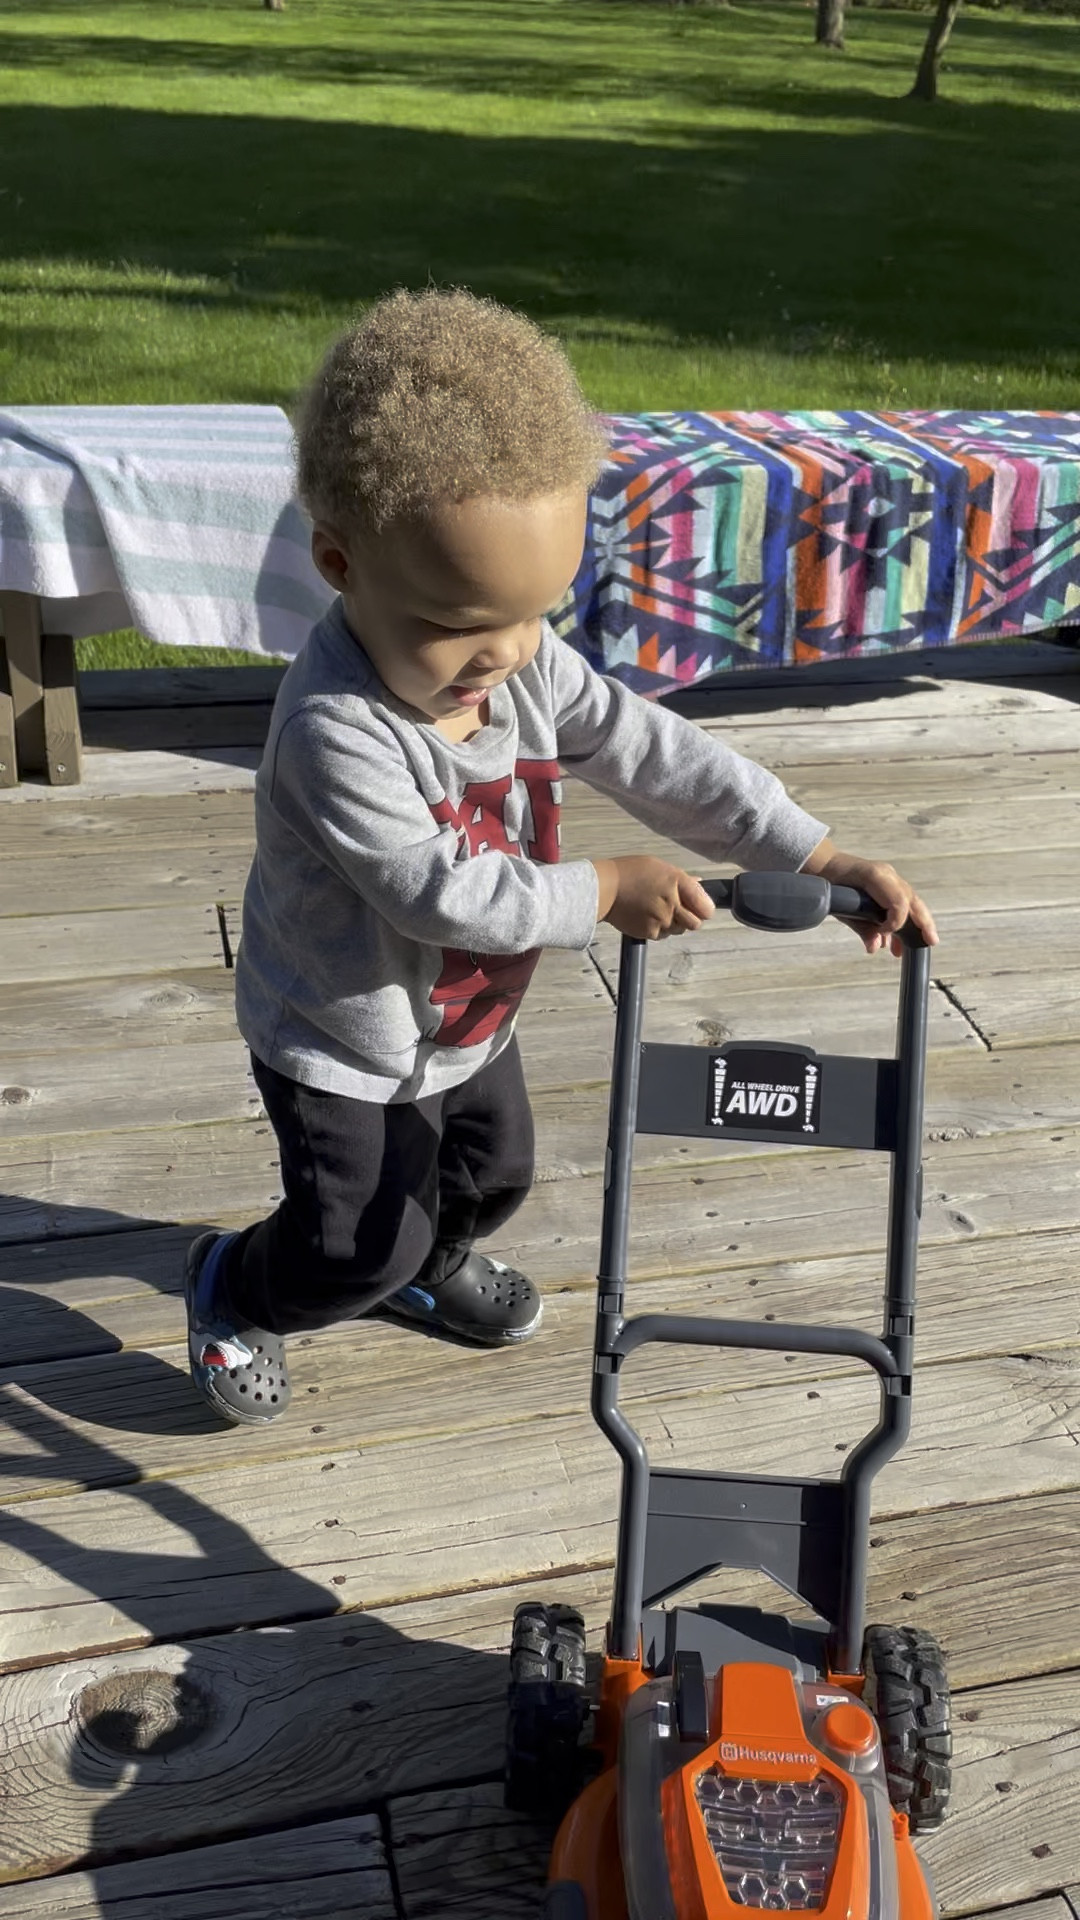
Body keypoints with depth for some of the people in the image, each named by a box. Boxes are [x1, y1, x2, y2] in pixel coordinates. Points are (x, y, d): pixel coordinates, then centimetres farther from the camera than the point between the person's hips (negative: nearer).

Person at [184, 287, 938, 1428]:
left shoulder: (528, 663, -15)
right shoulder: (335, 730, -37)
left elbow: (660, 756, -14)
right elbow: (441, 894, -36)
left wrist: (823, 860, -20)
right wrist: (605, 892, -27)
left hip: (469, 1019, 7)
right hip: (343, 1044, -7)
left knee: (492, 1172, 26)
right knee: (364, 1244, 4)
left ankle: (430, 1264, 58)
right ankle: (232, 1293, 36)